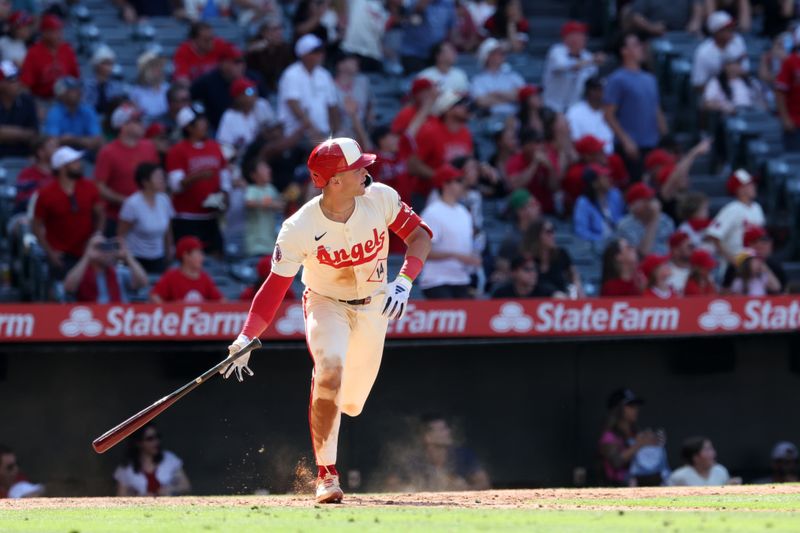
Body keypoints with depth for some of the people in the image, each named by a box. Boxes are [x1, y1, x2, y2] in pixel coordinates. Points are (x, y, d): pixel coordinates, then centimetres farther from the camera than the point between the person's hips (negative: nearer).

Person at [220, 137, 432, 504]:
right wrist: (246, 339, -32)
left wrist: (404, 281, -25)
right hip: (325, 304, -3)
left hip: (373, 307, 3)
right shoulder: (300, 228, -26)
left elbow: (419, 235, -7)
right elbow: (275, 286, -22)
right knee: (330, 371, -31)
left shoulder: (380, 199, -19)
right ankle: (326, 474, -22)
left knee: (350, 404, 5)